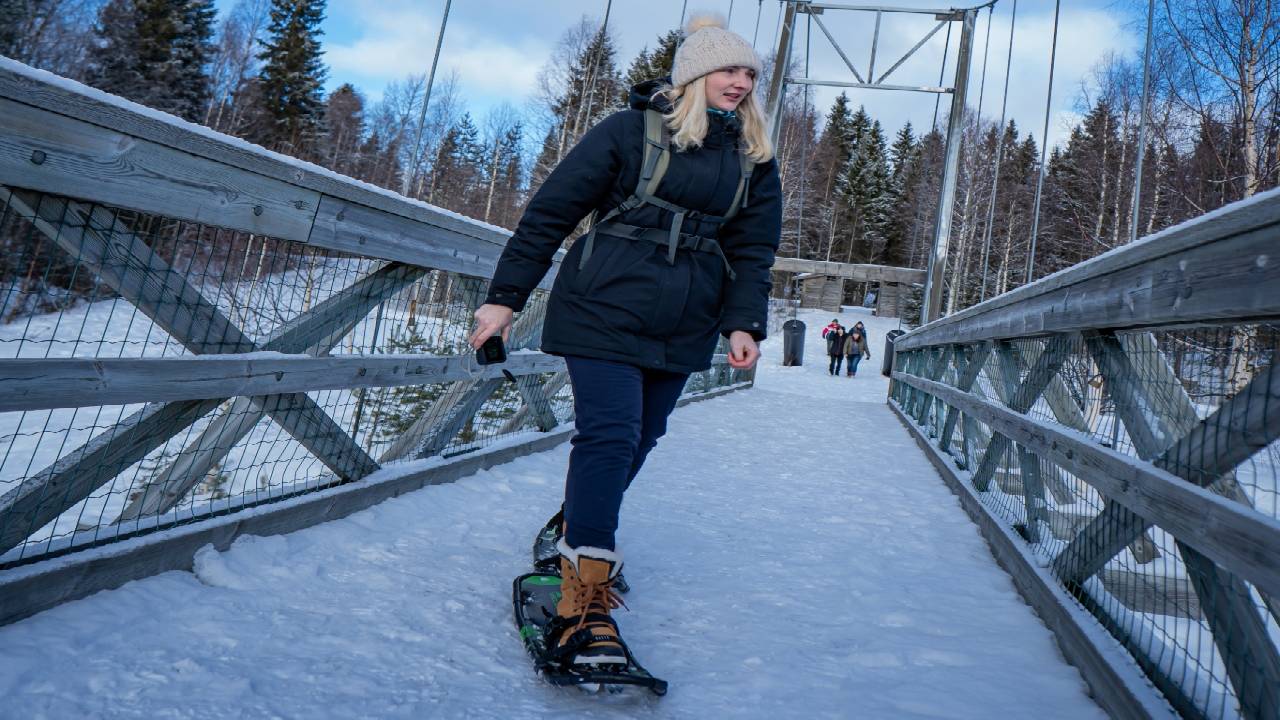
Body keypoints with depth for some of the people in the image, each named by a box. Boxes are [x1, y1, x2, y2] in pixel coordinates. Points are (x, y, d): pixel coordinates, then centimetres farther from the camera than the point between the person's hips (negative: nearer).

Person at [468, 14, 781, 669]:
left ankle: (576, 529, 36)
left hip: (684, 330, 5)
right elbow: (551, 211, -4)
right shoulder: (632, 130, -4)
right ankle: (582, 597, -9)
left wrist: (744, 323, -4)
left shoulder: (755, 161, 11)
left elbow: (753, 249, 12)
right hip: (605, 310, -5)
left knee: (639, 440, 11)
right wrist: (505, 295, -6)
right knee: (610, 436, -13)